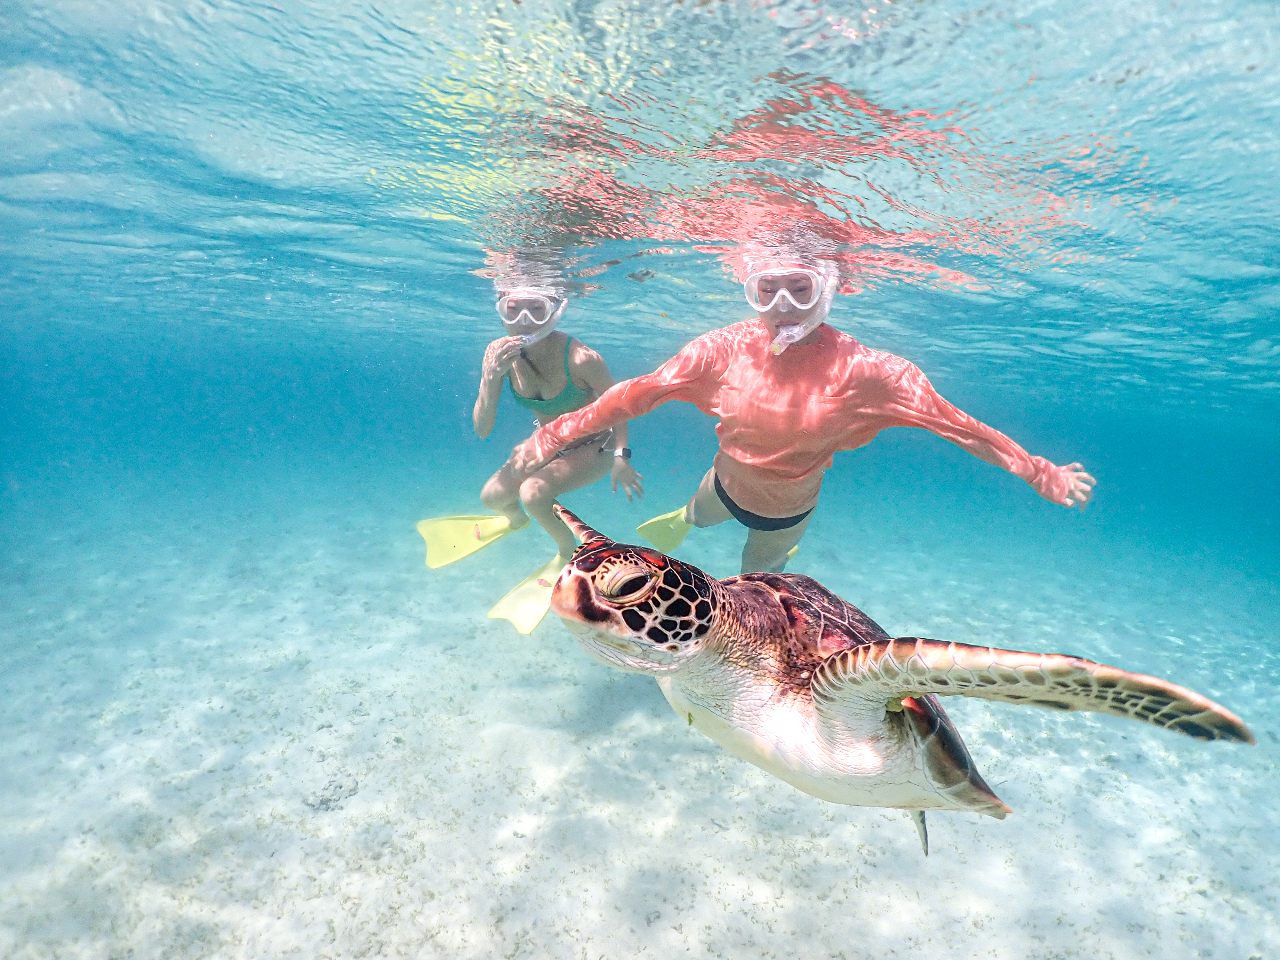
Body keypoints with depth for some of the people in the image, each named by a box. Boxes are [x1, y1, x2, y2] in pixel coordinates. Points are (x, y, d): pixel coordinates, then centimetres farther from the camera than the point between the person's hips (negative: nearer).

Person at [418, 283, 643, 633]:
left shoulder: (581, 358, -33)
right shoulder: (498, 353, -19)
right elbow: (482, 430, -19)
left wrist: (621, 456, -21)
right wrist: (492, 378, -33)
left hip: (595, 446, -5)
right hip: (548, 442, 5)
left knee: (533, 492, -27)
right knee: (492, 495, -7)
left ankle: (568, 551, 4)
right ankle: (516, 519, 33)